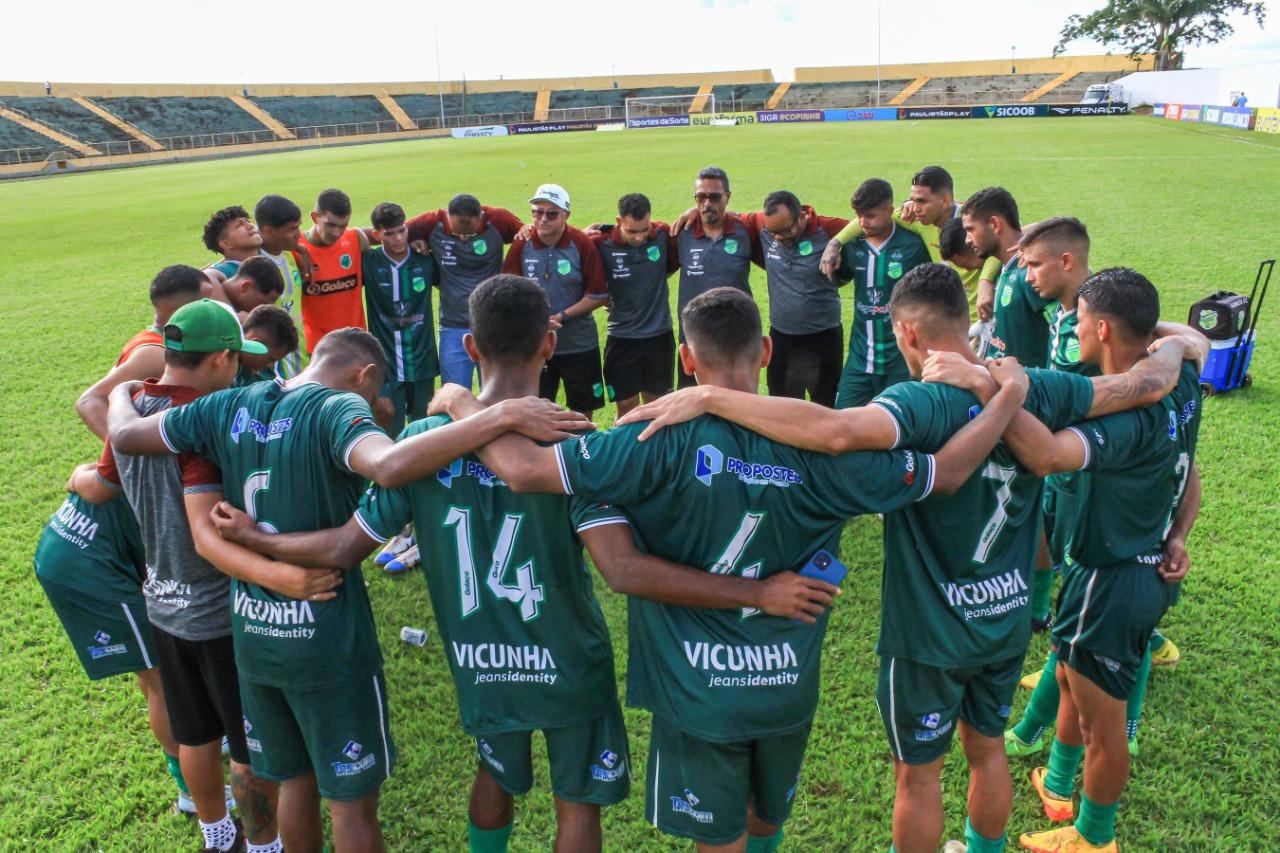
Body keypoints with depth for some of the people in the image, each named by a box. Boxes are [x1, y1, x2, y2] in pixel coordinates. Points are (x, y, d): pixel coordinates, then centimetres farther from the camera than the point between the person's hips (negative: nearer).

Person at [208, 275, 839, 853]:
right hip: (566, 663, -3)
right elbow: (624, 570, -32)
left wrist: (251, 538, 12)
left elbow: (343, 549, -7)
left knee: (495, 778, 30)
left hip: (479, 663, 3)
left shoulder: (421, 441, -13)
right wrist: (759, 594, -28)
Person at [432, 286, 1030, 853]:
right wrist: (1010, 394, 10)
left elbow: (524, 470, -27)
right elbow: (945, 473, -4)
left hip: (699, 691, -3)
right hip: (788, 683, 4)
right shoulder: (818, 448, -14)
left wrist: (460, 403, -8)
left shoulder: (665, 441, -24)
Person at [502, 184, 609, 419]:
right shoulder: (521, 245, -6)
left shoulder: (583, 245, -10)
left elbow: (598, 295, -9)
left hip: (579, 344, -1)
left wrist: (562, 316, -17)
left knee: (583, 410, 14)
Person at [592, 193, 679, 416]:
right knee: (626, 407, 6)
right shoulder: (602, 244, -13)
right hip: (622, 338, -2)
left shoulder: (663, 235, -7)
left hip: (660, 336, 2)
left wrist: (652, 282, 3)